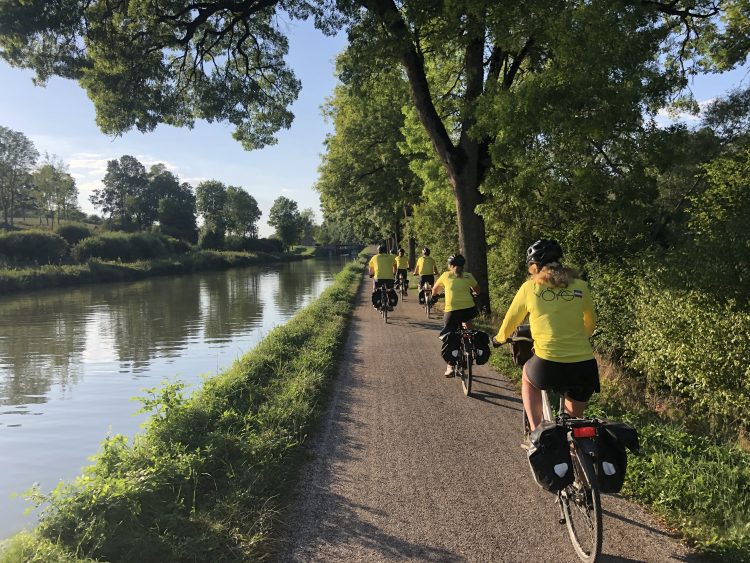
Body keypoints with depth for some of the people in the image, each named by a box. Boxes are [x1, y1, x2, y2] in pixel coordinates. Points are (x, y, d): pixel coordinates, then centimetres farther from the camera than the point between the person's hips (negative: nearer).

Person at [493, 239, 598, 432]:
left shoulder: (530, 287, 4)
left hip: (548, 365, -2)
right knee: (574, 418, 26)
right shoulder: (580, 286, 9)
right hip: (584, 367, 3)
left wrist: (499, 338, 37)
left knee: (528, 376, 32)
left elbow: (511, 320, 17)